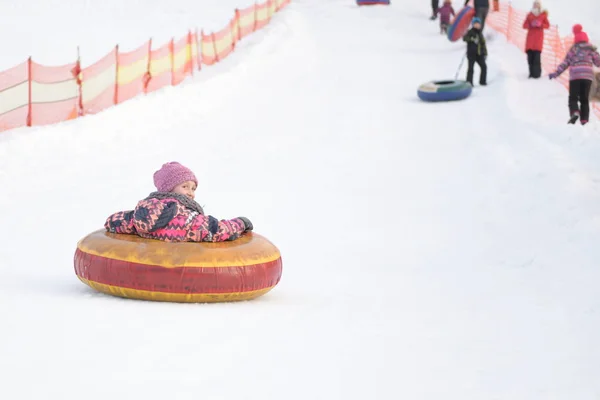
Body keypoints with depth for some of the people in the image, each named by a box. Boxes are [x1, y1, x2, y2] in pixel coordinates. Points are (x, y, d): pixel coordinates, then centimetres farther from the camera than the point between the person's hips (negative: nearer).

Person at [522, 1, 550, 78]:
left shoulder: (543, 15, 5)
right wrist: (531, 25, -12)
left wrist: (541, 25, -13)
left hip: (539, 37, -2)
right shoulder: (530, 15, 9)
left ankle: (537, 73, -10)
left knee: (537, 56, -13)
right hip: (530, 37, 2)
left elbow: (547, 25, 5)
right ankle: (531, 73, 2)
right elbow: (525, 25, 7)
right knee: (530, 55, -6)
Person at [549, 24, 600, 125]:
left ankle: (574, 112, -28)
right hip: (588, 75, 2)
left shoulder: (573, 50, 9)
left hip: (575, 75, -2)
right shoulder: (591, 50, 12)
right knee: (584, 99, 9)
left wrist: (555, 74, 11)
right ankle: (584, 119, -1)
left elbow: (565, 63, 6)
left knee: (573, 98, 0)